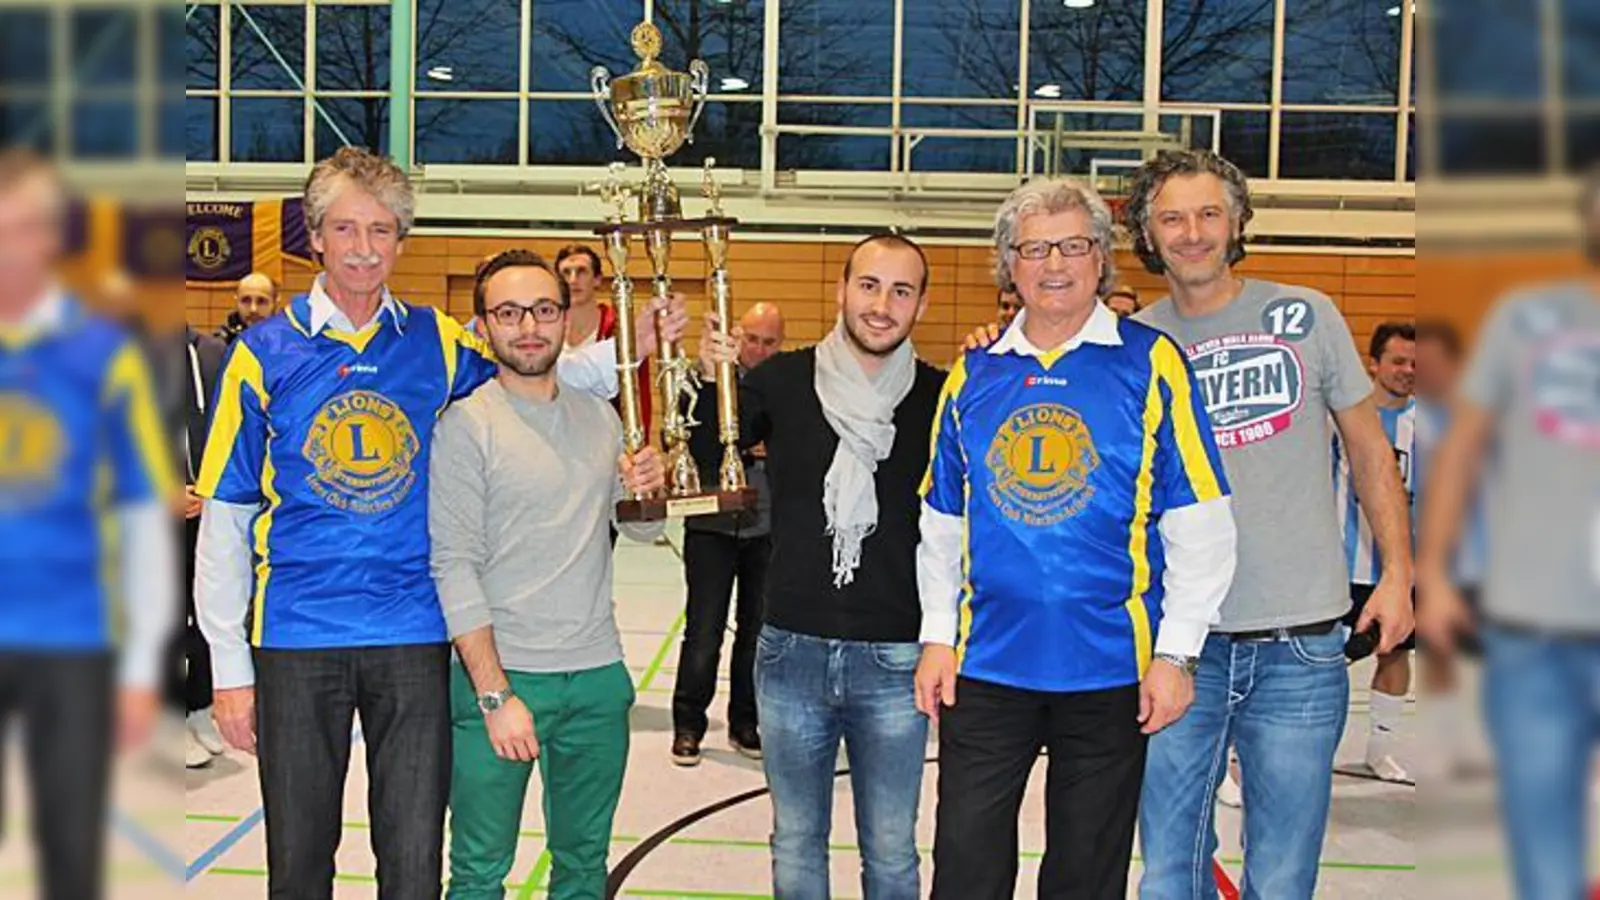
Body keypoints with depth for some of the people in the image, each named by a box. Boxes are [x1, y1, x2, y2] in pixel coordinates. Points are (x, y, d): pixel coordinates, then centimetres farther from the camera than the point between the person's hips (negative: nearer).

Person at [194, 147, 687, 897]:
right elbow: (225, 520, 0)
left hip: (414, 636, 1)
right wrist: (229, 667, -2)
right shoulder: (266, 353, -2)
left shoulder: (440, 343, 3)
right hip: (297, 637, -1)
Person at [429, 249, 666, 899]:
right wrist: (496, 695, -18)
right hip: (499, 673, -5)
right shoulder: (466, 423, -8)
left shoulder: (599, 417, 9)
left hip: (599, 675, 5)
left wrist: (648, 490, -6)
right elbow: (454, 567, -13)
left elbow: (643, 530, 18)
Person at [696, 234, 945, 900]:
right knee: (796, 844, 17)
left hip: (894, 661, -1)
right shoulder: (784, 381, -1)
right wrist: (709, 380, -15)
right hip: (792, 651, 1)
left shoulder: (938, 396, -3)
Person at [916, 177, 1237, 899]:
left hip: (1110, 669, -2)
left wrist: (1175, 653, -9)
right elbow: (942, 521, 12)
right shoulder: (973, 374, 6)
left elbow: (1199, 526, -5)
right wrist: (937, 636, 6)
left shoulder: (1151, 364, -4)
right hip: (987, 663, 2)